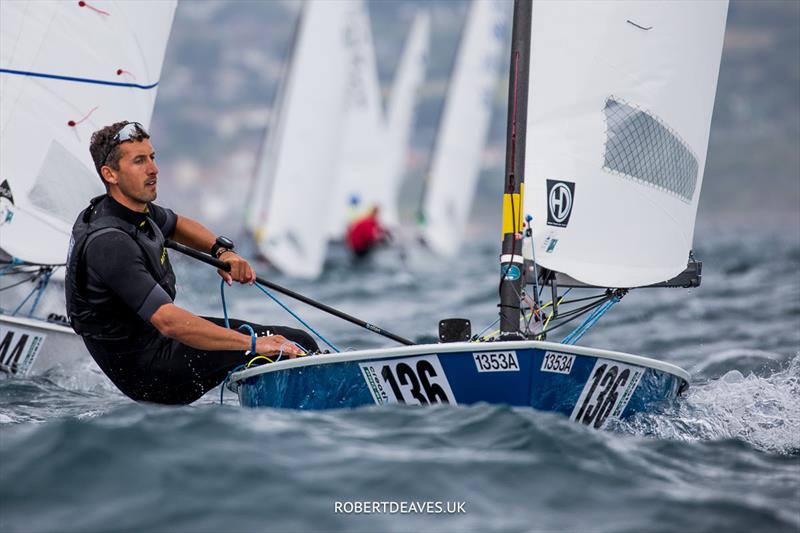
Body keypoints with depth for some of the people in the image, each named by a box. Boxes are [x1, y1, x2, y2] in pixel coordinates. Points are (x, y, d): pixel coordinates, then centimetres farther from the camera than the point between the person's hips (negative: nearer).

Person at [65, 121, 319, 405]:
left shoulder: (135, 207, 3)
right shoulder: (109, 243, -27)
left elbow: (177, 225, 27)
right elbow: (169, 323, -35)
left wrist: (222, 250, 7)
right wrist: (254, 343, -35)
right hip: (148, 374, -10)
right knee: (296, 346, -17)